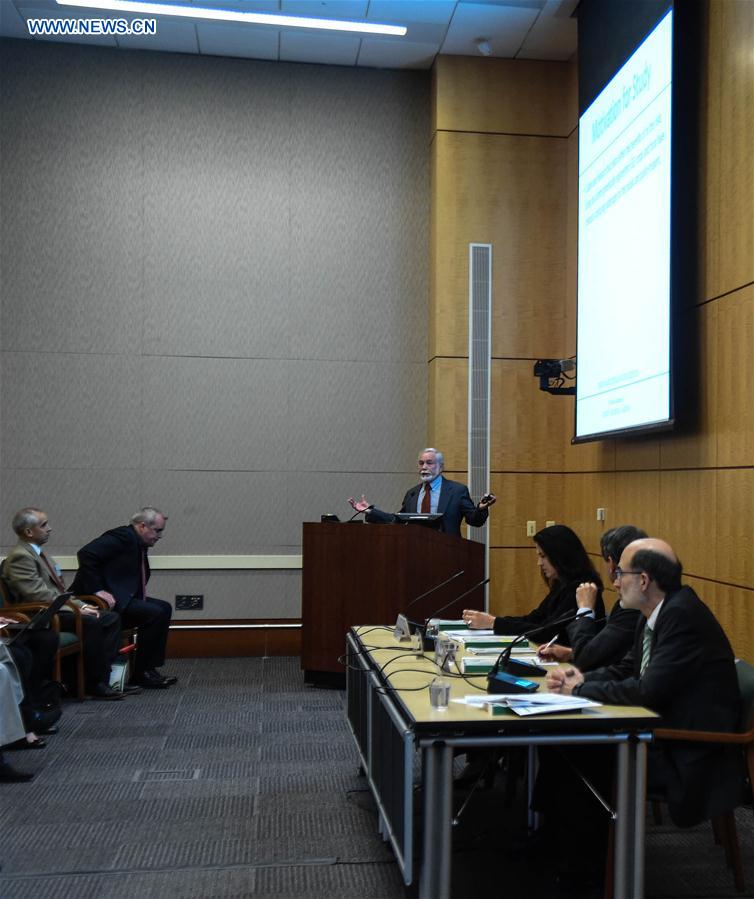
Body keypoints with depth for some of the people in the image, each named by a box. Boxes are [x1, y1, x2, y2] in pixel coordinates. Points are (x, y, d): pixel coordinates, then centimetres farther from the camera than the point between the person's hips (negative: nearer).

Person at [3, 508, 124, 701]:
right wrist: (77, 607, -18)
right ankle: (95, 684, -19)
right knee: (92, 622, -29)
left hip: (57, 608, 10)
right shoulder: (20, 556, -13)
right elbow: (39, 594, -21)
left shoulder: (38, 553, 18)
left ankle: (105, 675, -7)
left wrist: (81, 605, 4)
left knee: (112, 618, -5)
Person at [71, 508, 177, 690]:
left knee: (164, 608, 9)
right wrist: (97, 590, -26)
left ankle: (149, 668, 8)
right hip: (106, 599, -11)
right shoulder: (123, 537, -15)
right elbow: (86, 554, -26)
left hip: (121, 597, 11)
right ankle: (139, 673, -8)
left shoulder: (139, 544, 15)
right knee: (155, 613, -20)